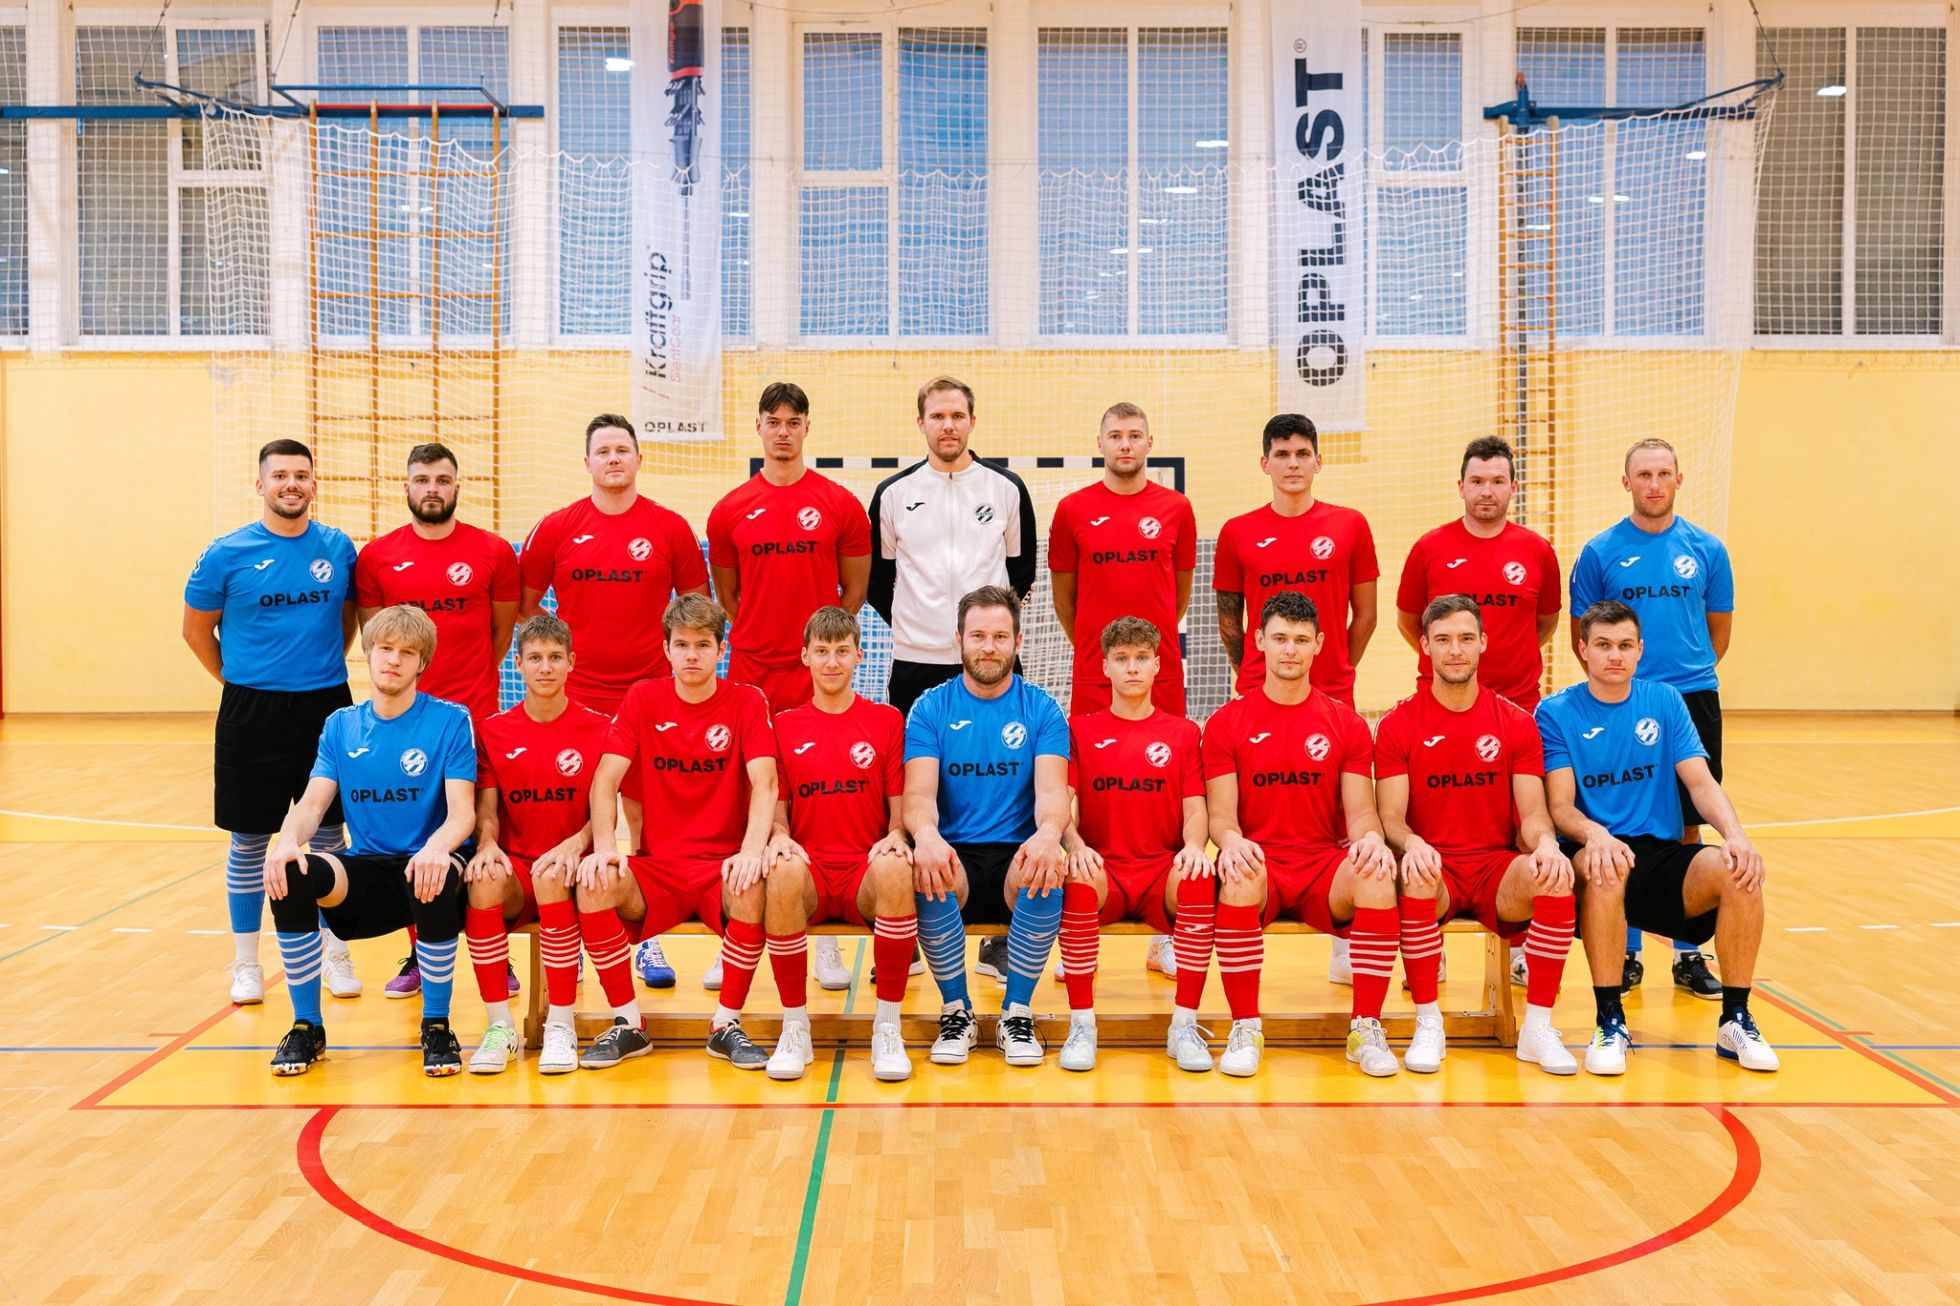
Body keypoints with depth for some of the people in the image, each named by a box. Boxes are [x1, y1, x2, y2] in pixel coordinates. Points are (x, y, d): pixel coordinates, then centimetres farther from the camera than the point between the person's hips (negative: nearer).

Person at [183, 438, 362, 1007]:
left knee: (328, 834, 9)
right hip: (251, 714, -2)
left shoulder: (339, 549, 1)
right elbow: (196, 630, 5)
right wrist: (240, 680, 7)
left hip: (326, 707, 2)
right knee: (249, 841, 6)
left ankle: (334, 953, 22)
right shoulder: (227, 554, -5)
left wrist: (324, 667, 9)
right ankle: (245, 963, 19)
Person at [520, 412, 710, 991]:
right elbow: (526, 603, 11)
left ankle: (648, 938, 13)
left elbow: (697, 602, 9)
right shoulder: (556, 528, 3)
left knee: (646, 814, 4)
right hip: (576, 697, 1)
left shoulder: (670, 527, 2)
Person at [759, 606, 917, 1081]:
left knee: (896, 870, -37)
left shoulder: (886, 720, 10)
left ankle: (887, 1028, -23)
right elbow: (776, 810, 11)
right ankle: (794, 1028, -20)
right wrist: (779, 837, -12)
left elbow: (899, 807, 7)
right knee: (783, 873, -37)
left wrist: (895, 836, -15)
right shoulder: (784, 726, 12)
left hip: (867, 871, 0)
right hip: (810, 870, 1)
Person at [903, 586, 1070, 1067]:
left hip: (1017, 856, 0)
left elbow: (1052, 791, -9)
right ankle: (956, 1011, -11)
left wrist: (1048, 834, -34)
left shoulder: (1042, 710, 5)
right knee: (930, 875, -34)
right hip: (954, 854, 0)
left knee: (1046, 877, -34)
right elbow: (919, 792, -8)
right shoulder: (931, 708, 4)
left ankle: (1017, 1014, -12)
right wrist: (926, 834, -33)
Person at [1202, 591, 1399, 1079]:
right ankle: (1245, 1030, -23)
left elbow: (1359, 809, 4)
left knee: (1378, 878, -32)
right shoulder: (1226, 723, 7)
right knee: (1238, 880, -38)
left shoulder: (1347, 725, 11)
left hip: (1325, 866, 1)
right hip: (1258, 865, -1)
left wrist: (1371, 837, -21)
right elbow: (1221, 813, 0)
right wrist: (1230, 840, -24)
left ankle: (1366, 1030, -19)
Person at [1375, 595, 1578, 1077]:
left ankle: (1537, 1028, -17)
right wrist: (1411, 843, -28)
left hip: (1497, 867, 2)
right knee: (1416, 880, -37)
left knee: (1555, 878, -31)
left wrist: (1546, 843, -23)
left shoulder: (1516, 723, 6)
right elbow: (1391, 817, -4)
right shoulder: (1398, 725, 2)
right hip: (1434, 870, -1)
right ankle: (1428, 1025, -21)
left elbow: (1532, 814, 1)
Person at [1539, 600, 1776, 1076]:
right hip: (1593, 854, -3)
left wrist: (1736, 835, -18)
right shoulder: (1556, 712, 1)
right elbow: (1561, 808, -7)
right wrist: (1595, 835, -30)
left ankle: (1735, 1022, -10)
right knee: (1607, 868, -38)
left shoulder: (1665, 701, 10)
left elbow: (1702, 783, 2)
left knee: (1740, 870, -26)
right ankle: (1610, 1022, -24)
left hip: (1662, 858, 3)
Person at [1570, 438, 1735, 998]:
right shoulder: (1600, 552, 1)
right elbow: (1583, 637, 6)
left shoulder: (1707, 550, 5)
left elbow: (1719, 630, 14)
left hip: (1693, 700, 1)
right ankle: (1626, 954, 12)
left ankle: (1688, 953, 15)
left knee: (1687, 827, 5)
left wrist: (1689, 675, 10)